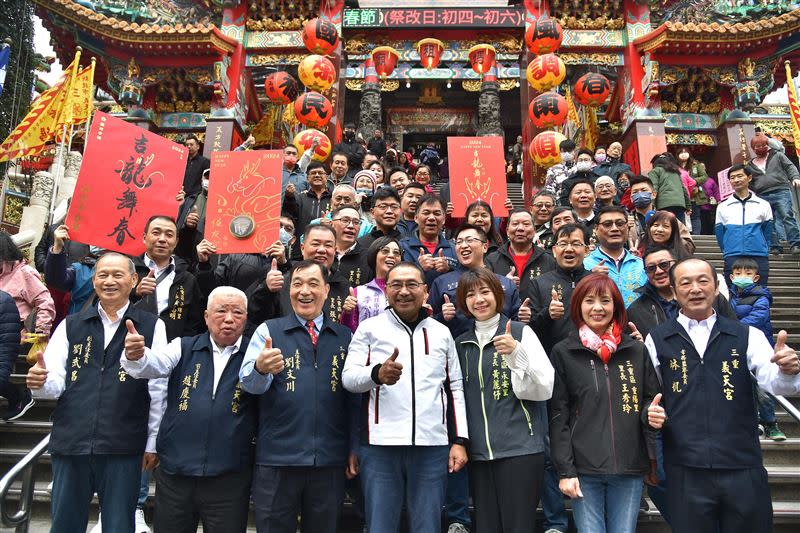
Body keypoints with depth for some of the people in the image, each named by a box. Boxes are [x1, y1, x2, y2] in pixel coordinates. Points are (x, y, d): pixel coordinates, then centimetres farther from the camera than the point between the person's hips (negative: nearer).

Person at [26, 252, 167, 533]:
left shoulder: (151, 326, 0)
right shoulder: (70, 325, 9)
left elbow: (158, 390, 1)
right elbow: (56, 382, 4)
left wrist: (152, 444, 2)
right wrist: (39, 382, -19)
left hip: (122, 448, -2)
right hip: (70, 444, 3)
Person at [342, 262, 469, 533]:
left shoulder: (441, 333, 13)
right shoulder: (369, 328, 6)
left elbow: (455, 389, 13)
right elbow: (348, 377, -2)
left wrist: (459, 441, 6)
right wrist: (377, 373, -23)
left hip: (433, 448, 2)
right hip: (380, 446, -2)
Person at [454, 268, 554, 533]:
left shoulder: (520, 332, -1)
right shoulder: (461, 343, 11)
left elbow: (544, 389, -8)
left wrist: (516, 353, -19)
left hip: (520, 449, -4)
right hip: (479, 452, 4)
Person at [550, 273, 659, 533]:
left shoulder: (636, 350, 6)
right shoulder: (563, 353, 0)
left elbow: (650, 400, 16)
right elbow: (558, 416, -1)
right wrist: (565, 471, -5)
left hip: (630, 468, 2)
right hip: (584, 469, -2)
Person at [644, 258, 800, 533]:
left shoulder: (748, 336, 5)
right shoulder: (657, 340, 4)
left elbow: (773, 382, -9)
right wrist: (650, 413, -8)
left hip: (743, 468, 1)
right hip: (685, 471, 0)